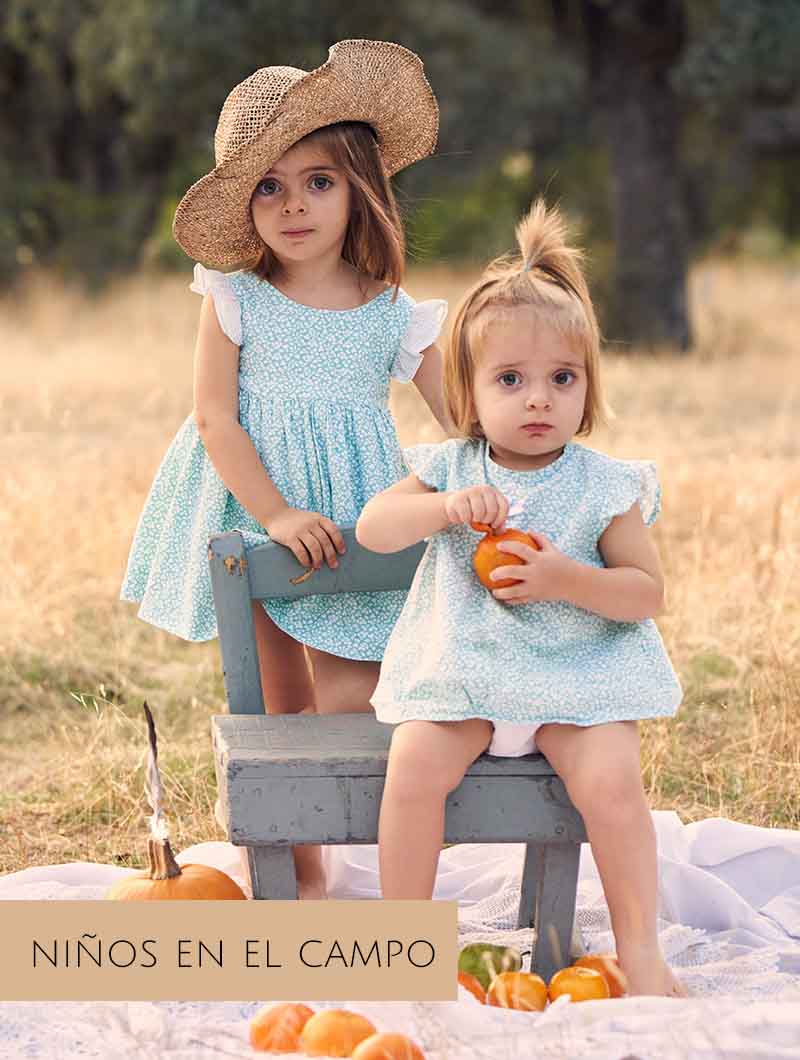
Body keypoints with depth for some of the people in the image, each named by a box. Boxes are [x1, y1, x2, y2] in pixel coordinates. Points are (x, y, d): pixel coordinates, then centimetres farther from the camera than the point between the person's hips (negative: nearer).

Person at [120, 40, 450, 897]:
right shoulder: (234, 301, -3)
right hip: (248, 518, -1)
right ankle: (296, 874, 19)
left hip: (353, 528, 1)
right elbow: (214, 419, -9)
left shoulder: (394, 315, 0)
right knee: (277, 712, 5)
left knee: (343, 705, -7)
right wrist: (275, 513, -20)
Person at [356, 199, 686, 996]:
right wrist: (446, 507, -25)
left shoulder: (604, 485, -2)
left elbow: (647, 592, -4)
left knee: (611, 779, -25)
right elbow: (373, 527, -8)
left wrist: (568, 579, -21)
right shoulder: (451, 469, 3)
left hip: (579, 676, -1)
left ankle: (638, 947, -9)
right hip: (463, 673, 1)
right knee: (414, 764, -23)